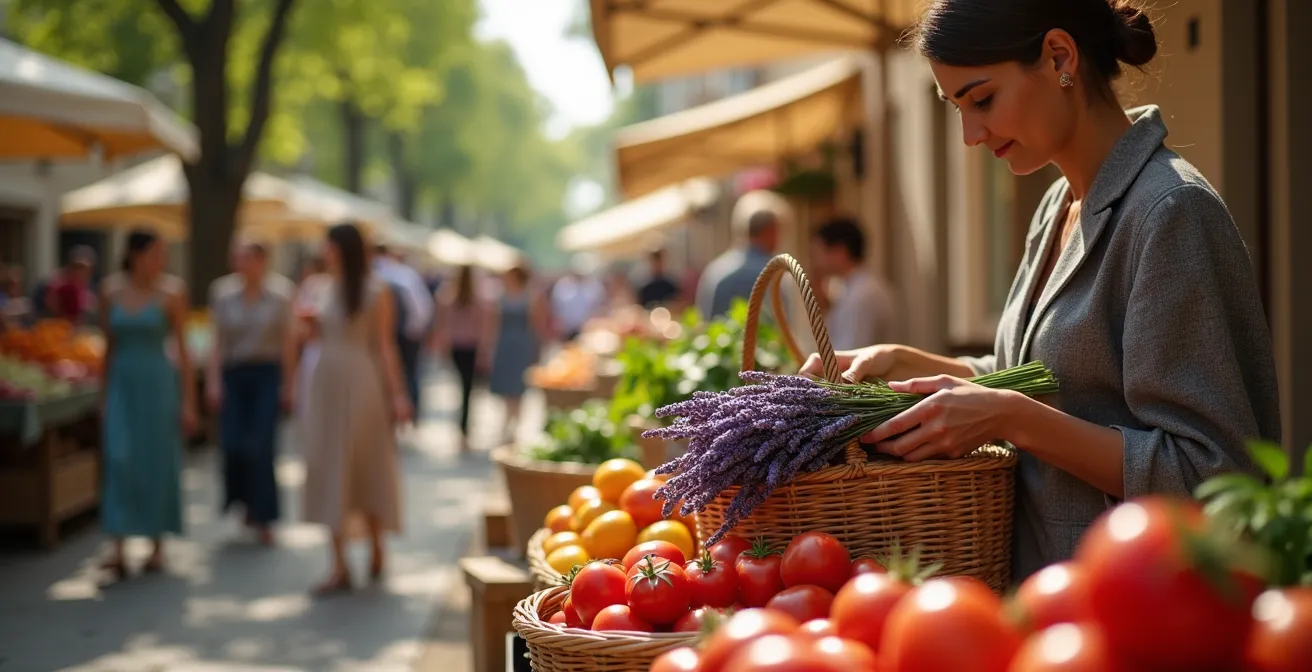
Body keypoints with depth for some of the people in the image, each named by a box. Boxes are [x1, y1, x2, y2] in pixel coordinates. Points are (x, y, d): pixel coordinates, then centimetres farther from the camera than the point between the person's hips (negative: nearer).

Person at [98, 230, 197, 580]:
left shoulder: (171, 292, -4)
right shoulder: (110, 289, 3)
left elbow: (183, 348, -3)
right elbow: (109, 346, 9)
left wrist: (188, 402, -6)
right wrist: (103, 395, 8)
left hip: (158, 383, -2)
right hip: (121, 383, 2)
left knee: (159, 463, 4)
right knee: (119, 461, -9)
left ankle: (158, 546, 17)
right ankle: (118, 547, -12)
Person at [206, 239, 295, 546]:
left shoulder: (279, 295, 0)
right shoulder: (223, 294, 4)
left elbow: (286, 343, 1)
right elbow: (218, 342, 5)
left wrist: (288, 384, -1)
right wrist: (213, 381, -3)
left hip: (266, 374, -2)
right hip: (232, 374, 2)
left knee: (262, 447, -7)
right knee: (232, 444, -7)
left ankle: (263, 519, 3)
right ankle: (245, 500, 23)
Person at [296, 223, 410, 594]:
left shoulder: (376, 291, -6)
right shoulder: (328, 290, 12)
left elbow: (385, 345, -8)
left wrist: (398, 393, -14)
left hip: (362, 384, -6)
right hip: (326, 384, 6)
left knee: (367, 468, 3)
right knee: (329, 469, 3)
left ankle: (376, 550, 18)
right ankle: (339, 566, 7)